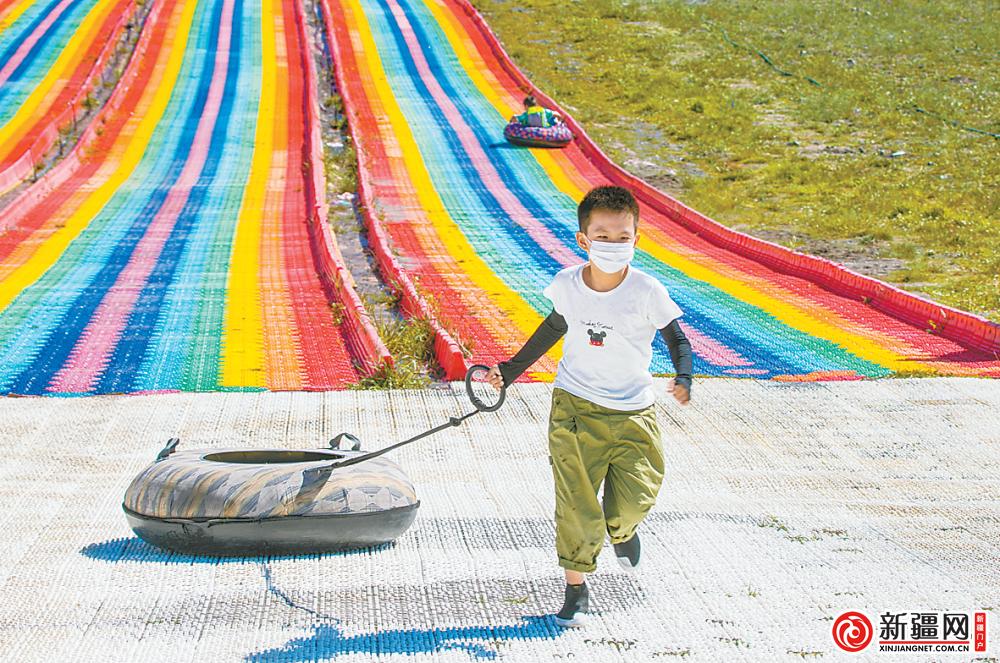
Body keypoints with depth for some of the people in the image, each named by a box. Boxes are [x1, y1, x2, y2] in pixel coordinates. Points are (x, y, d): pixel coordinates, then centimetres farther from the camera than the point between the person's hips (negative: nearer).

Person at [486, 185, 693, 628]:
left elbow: (676, 340, -4)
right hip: (576, 408, 1)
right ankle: (576, 588, 13)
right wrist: (512, 369, 18)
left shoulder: (647, 292, -15)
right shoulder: (568, 285, -7)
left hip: (632, 414, -1)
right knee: (576, 503, -2)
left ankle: (621, 529, 37)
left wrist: (683, 379, -24)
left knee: (633, 500, -1)